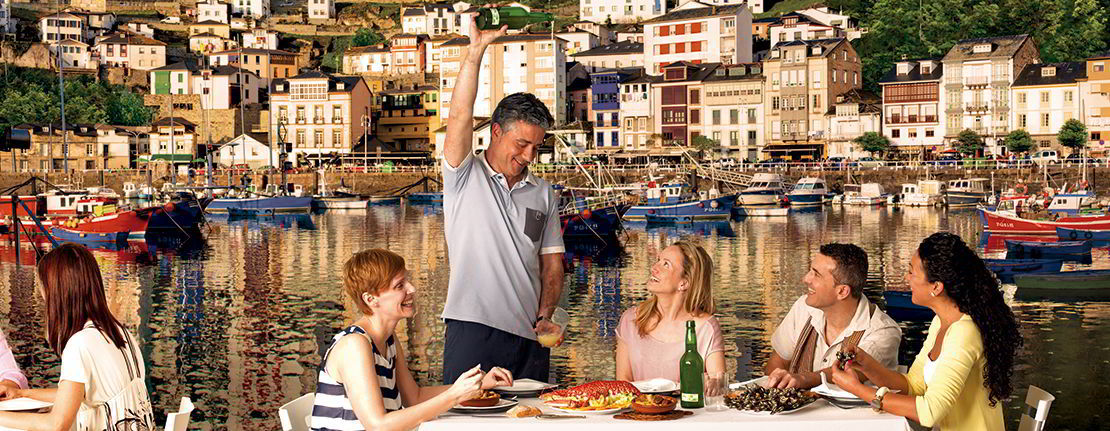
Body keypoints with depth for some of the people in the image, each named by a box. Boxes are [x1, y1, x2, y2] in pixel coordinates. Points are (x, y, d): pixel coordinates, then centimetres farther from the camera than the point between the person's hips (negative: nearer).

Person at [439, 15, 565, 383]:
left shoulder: (543, 193, 16)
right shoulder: (465, 177, 4)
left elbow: (551, 263, 16)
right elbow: (460, 118, -11)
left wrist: (545, 315, -1)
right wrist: (476, 51, -18)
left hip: (529, 336, 4)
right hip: (472, 329, -4)